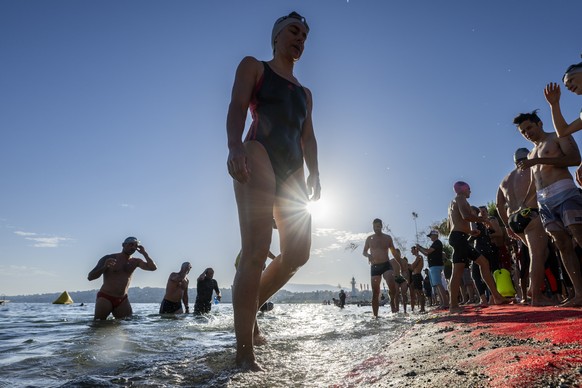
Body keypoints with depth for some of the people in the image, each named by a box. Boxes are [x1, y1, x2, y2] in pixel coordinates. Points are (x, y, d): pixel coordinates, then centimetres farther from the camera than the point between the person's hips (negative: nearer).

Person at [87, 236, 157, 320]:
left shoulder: (135, 262, 9)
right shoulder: (108, 258, -1)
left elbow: (153, 267, -2)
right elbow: (90, 277, -4)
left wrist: (144, 253, -4)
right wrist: (104, 267, -21)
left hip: (122, 300, 3)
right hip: (105, 298, -3)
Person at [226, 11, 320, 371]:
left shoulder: (305, 93, 31)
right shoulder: (253, 66, 16)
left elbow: (308, 136, 19)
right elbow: (237, 106, -2)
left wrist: (314, 173, 3)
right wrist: (235, 145, -22)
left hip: (293, 168, 6)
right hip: (258, 155, -6)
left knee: (298, 253, -3)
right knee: (256, 251, -16)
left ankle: (250, 309, 19)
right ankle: (245, 351, -8)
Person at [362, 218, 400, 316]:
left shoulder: (387, 238, 9)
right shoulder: (369, 239, 9)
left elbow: (394, 252, 14)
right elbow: (364, 252, 15)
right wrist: (368, 255, -8)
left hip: (386, 265, -1)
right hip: (374, 267, 1)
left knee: (392, 284, -27)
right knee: (375, 292, -1)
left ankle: (392, 302, 0)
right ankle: (375, 315, 5)